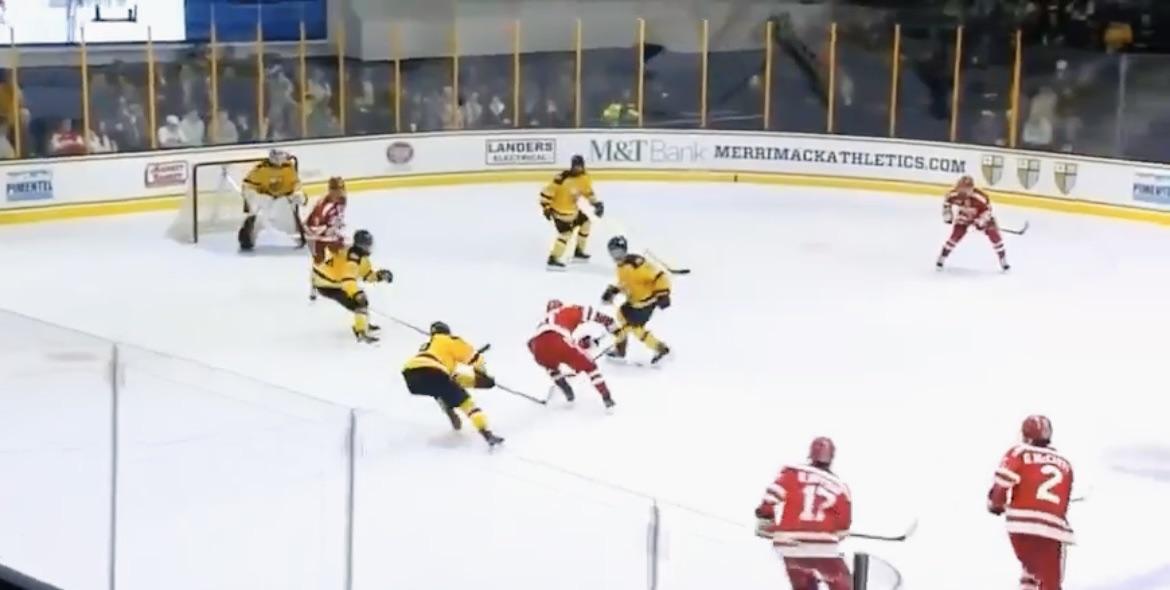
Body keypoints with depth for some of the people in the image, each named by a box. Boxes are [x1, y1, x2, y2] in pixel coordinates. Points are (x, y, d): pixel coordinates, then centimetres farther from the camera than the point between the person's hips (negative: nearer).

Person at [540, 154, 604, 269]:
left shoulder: (584, 178, -4)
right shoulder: (562, 179, -29)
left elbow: (588, 190, 15)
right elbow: (546, 192, -25)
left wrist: (596, 203, 9)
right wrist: (546, 208, -23)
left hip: (572, 208, 9)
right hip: (559, 210, -9)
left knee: (585, 223, 19)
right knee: (566, 233, -17)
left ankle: (578, 252, 32)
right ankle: (552, 260, -13)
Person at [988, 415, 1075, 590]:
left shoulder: (1019, 453, 9)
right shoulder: (1064, 464, 20)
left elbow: (1004, 478, -7)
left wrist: (996, 503, 10)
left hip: (1020, 524, 0)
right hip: (1052, 528, 0)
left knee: (1032, 565, 28)